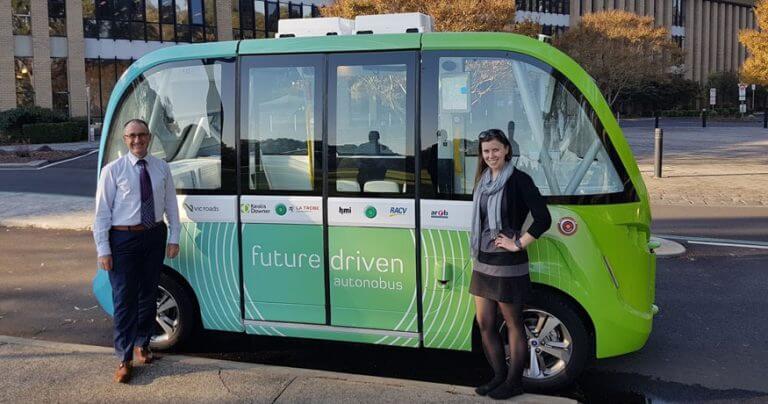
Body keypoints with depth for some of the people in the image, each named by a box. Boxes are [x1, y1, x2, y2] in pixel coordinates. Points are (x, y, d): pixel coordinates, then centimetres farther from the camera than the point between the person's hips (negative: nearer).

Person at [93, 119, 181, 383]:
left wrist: (174, 238, 3)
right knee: (125, 298, -2)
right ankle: (124, 359, 7)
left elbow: (171, 205, 7)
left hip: (155, 236, 4)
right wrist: (103, 249, -10)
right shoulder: (113, 170, -7)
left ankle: (142, 344, 33)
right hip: (123, 238, -3)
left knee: (149, 293, 15)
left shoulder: (162, 168, 3)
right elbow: (102, 211, -7)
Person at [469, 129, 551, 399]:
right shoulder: (483, 181, 10)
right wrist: (476, 256, 12)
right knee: (484, 324, 13)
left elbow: (543, 219, -18)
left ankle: (513, 382, 20)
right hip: (482, 263, 7)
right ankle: (499, 376, 29)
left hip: (508, 265, -7)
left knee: (513, 325, 7)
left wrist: (518, 244, -15)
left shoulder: (518, 180, -12)